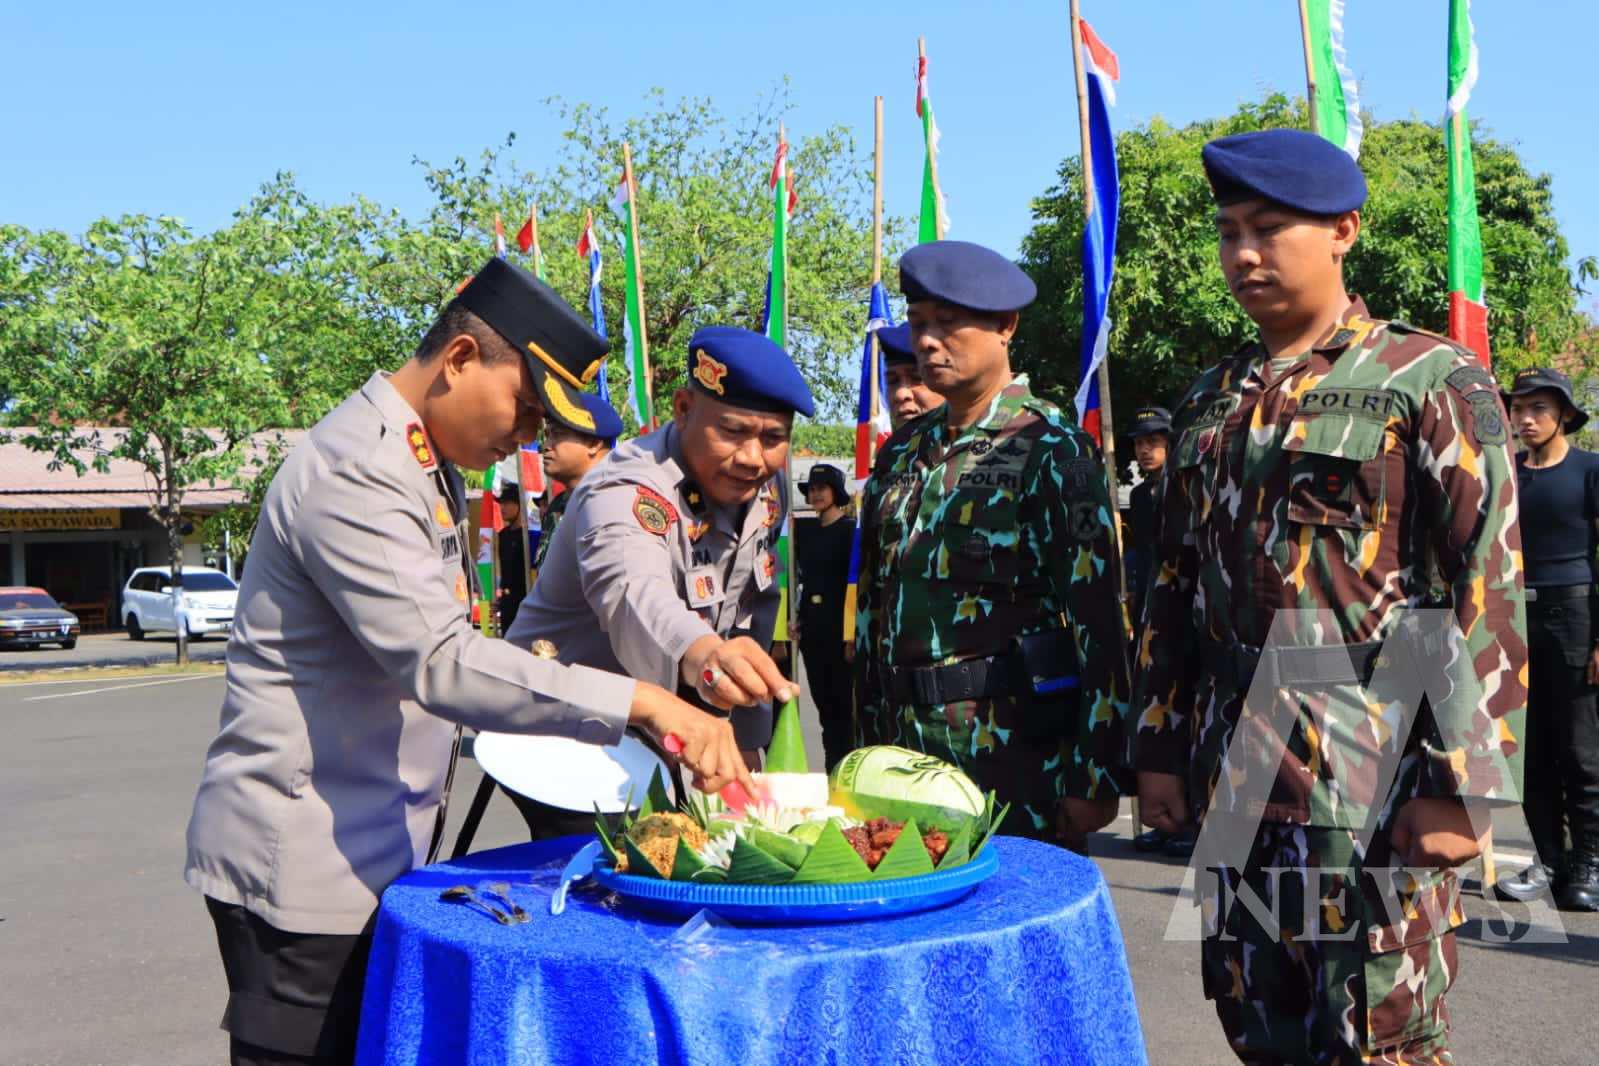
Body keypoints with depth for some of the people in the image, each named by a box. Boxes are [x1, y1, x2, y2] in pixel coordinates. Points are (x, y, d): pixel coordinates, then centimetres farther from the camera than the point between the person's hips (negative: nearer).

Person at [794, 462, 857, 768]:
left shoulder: (850, 530, -4)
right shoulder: (806, 534, 14)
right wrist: (799, 619, 9)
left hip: (841, 629, -6)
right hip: (812, 630, 6)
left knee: (841, 699, -2)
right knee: (822, 700, 9)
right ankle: (831, 763, 16)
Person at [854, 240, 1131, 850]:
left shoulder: (1052, 449, -8)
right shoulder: (902, 453, 11)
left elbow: (1096, 618, -11)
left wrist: (1094, 777, -13)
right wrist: (870, 742, 14)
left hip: (1016, 752, -6)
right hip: (906, 746, 6)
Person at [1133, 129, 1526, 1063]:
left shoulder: (1433, 382, -5)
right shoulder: (1210, 403, 13)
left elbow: (1487, 593, -10)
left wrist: (1461, 782, -15)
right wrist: (1161, 748, 11)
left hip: (1375, 776, -6)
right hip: (1234, 772, 6)